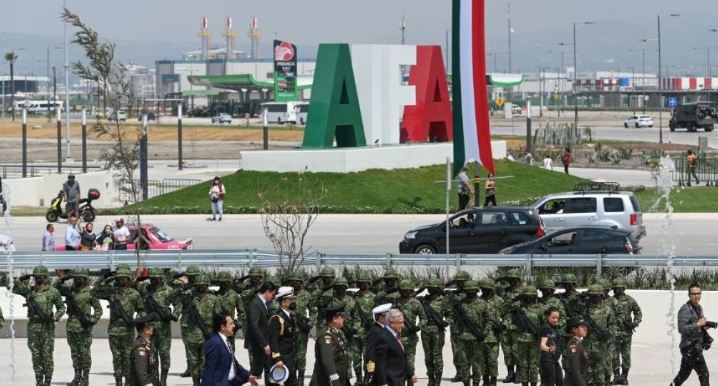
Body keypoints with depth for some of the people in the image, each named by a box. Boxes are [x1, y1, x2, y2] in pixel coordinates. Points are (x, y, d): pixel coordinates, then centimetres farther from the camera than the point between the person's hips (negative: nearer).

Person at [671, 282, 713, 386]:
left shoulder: (699, 307, 14)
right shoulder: (685, 310, -15)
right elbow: (681, 329, -24)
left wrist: (704, 326, 6)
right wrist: (698, 324, -24)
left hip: (697, 346, 9)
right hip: (689, 346, -9)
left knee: (683, 374, 16)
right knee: (704, 374, -9)